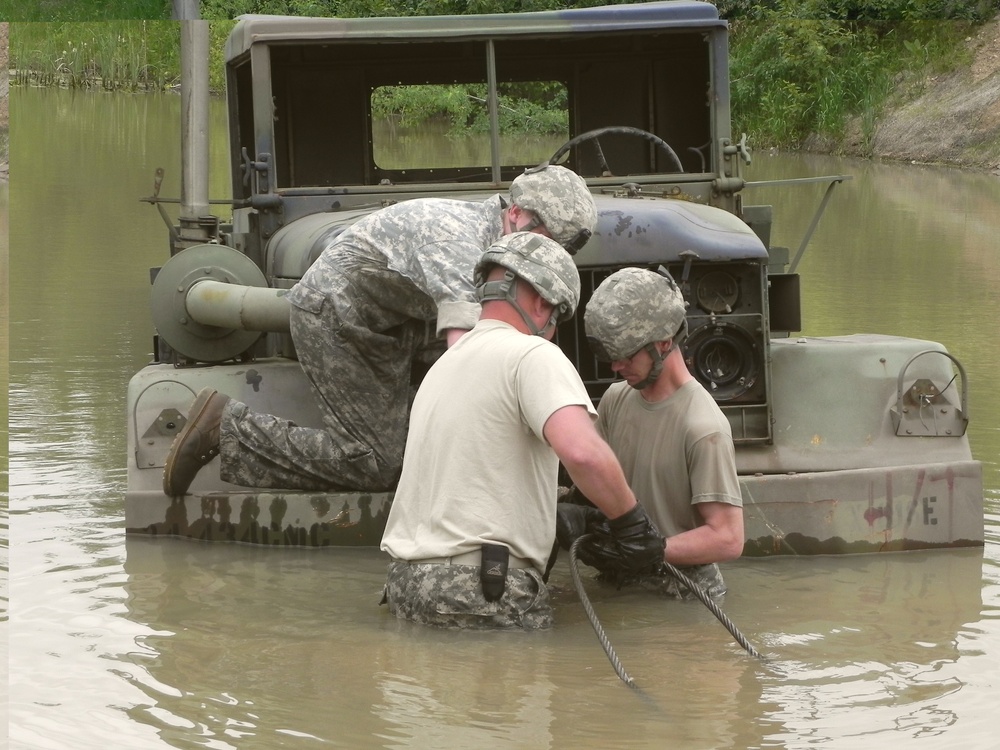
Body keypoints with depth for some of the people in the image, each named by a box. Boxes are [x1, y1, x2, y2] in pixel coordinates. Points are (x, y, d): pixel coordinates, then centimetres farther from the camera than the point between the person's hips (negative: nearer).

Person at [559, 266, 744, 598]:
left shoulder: (704, 428, -15)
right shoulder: (615, 399, 9)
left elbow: (727, 539, -17)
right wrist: (577, 513, -5)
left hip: (682, 597, -9)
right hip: (620, 584, 9)